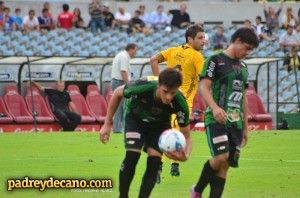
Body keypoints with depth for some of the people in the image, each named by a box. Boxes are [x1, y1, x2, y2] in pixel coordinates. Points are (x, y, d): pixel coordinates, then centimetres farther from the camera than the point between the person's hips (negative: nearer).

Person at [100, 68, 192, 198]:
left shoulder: (180, 103, -35)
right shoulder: (143, 87, -40)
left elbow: (186, 137, -23)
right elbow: (118, 93, -17)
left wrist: (185, 155, -46)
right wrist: (107, 124, -14)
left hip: (160, 123, 2)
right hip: (136, 118, -2)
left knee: (154, 161, -12)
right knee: (132, 156, -18)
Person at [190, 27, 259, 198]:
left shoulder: (243, 67, 20)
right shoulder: (215, 60, -2)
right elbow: (204, 87, -10)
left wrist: (245, 127, 22)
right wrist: (215, 107, -27)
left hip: (236, 122, 7)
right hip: (217, 119, -7)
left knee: (225, 166, 1)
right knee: (221, 157, -22)